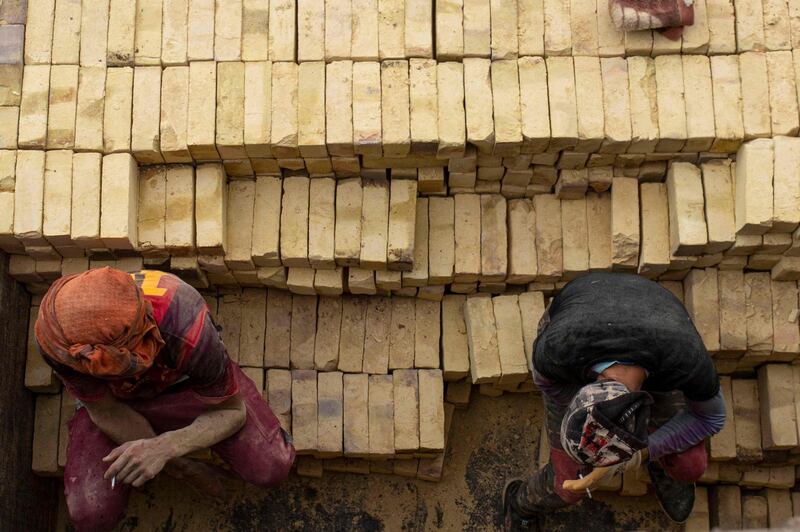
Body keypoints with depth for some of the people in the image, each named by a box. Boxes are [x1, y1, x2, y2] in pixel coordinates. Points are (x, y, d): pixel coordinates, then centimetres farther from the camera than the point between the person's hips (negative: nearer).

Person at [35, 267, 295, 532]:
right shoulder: (59, 332, -36)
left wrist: (164, 448, -41)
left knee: (271, 466, -19)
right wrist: (181, 468, -16)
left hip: (184, 380, 0)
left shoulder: (185, 330, -42)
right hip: (118, 399, 1)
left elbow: (232, 411, -24)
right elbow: (104, 411, -18)